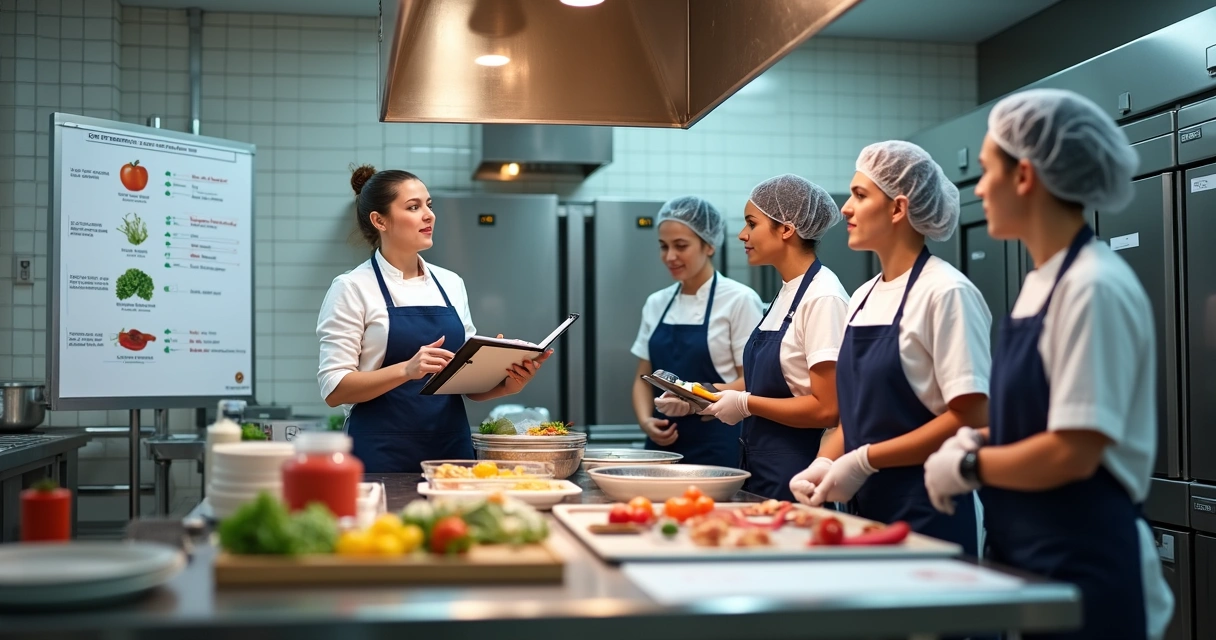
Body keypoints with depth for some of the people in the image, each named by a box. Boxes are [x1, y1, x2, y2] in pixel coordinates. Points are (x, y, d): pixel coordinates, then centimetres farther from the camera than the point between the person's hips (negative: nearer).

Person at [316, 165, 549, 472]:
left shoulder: (451, 284, 10)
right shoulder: (352, 288, -4)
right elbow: (334, 389, -11)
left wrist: (510, 383, -6)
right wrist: (407, 370, -25)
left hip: (452, 449, 5)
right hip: (382, 458, -4)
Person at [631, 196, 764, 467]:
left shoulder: (739, 300, -7)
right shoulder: (656, 303, 10)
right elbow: (643, 378, 14)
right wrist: (645, 420, -6)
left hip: (717, 446, -5)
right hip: (664, 442, 5)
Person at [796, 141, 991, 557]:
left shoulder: (946, 292, -12)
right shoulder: (863, 298, 11)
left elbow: (972, 419, -18)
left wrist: (864, 460, -17)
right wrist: (824, 464, -2)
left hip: (926, 518, -7)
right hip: (865, 508, 7)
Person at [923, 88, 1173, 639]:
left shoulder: (1093, 288, -19)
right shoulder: (1043, 283, 9)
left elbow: (1073, 452, -23)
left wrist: (968, 466, -10)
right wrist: (980, 441, 2)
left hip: (1083, 568, -8)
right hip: (1028, 557, 8)